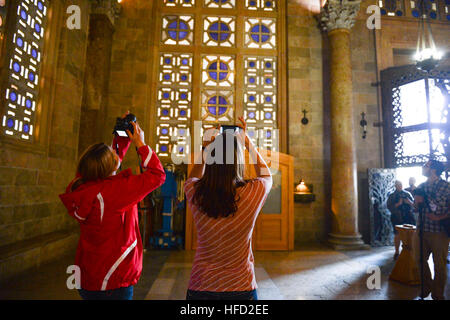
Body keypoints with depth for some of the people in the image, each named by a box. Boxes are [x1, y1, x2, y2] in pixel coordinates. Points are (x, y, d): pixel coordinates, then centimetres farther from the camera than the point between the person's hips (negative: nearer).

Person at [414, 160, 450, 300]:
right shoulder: (421, 187, 8)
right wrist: (417, 202, -4)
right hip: (422, 229, 5)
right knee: (420, 259, 14)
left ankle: (437, 295, 25)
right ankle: (426, 288, 36)